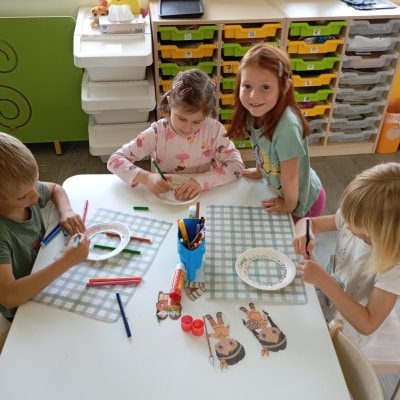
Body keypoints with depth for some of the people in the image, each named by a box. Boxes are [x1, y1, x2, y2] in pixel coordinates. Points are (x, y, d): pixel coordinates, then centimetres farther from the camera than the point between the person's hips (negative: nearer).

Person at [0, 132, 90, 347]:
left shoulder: (25, 191, -16)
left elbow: (55, 188, 6)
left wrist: (66, 212, -14)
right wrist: (66, 261, -44)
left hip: (44, 279, 6)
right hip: (23, 311, -6)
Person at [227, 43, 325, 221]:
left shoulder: (287, 127, -40)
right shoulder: (255, 113, -18)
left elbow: (290, 176, -28)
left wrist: (289, 205, -14)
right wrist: (259, 171, 15)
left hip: (302, 200, -6)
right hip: (279, 191, 6)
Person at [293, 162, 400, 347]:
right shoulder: (356, 220, -17)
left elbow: (367, 324, -31)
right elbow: (307, 221, -5)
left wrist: (323, 281, -38)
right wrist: (304, 233, -29)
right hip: (326, 298, 5)